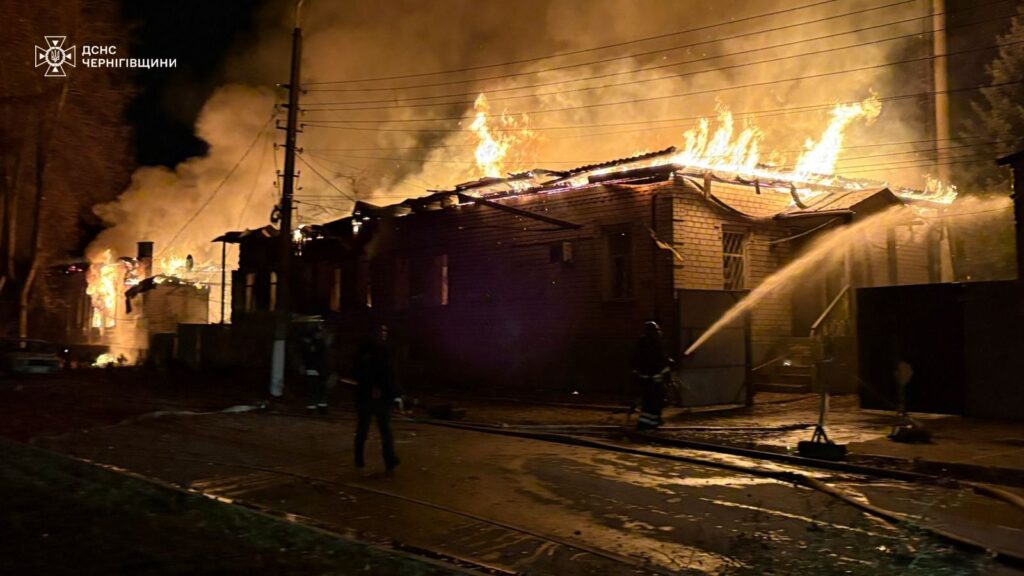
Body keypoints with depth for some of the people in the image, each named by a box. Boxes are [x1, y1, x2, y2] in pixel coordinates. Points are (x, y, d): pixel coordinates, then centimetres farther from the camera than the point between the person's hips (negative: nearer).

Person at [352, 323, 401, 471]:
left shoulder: (386, 351, 9)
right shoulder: (364, 350, -3)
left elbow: (390, 375, 12)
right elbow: (357, 373, -7)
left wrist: (395, 394, 4)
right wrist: (371, 388, -16)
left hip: (382, 396, 2)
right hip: (365, 396, -2)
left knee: (385, 428, -7)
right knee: (362, 430, 9)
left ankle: (390, 460, -13)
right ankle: (359, 458, 23)